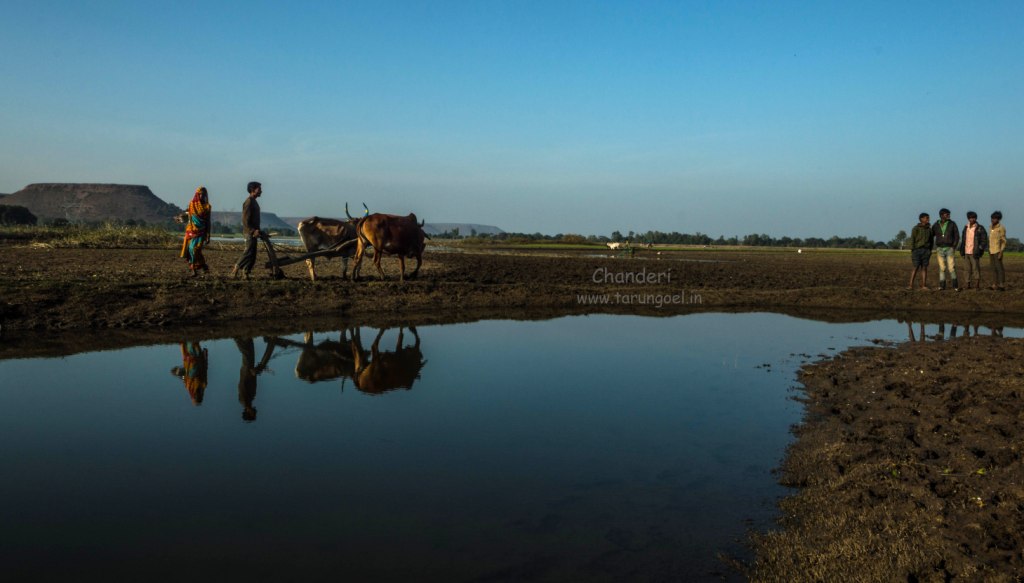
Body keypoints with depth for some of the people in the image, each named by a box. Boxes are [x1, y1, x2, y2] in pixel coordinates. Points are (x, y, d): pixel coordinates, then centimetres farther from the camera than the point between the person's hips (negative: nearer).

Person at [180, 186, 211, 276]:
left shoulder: (207, 206, 3)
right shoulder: (192, 204, 7)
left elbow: (208, 222, 3)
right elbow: (189, 218, 10)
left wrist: (208, 236, -1)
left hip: (201, 232, -2)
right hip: (192, 231, 2)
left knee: (196, 249, -16)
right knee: (191, 249, -4)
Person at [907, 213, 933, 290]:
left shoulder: (929, 229, 11)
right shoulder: (916, 228, -2)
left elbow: (931, 241, 16)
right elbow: (912, 240, -5)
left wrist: (930, 251, 10)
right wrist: (912, 251, -10)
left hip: (926, 250, 4)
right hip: (917, 250, -4)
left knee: (924, 268, 1)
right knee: (916, 268, -8)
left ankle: (924, 285, 3)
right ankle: (910, 285, -6)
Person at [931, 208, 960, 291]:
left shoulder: (952, 224, -1)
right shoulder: (935, 225, 3)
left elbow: (957, 236, 0)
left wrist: (954, 247, -8)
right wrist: (935, 248, 2)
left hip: (950, 249, -2)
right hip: (940, 249, 2)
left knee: (951, 267, -8)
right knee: (942, 268, 2)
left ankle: (955, 285, 0)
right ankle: (942, 285, 5)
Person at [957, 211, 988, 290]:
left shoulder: (980, 228, -4)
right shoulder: (966, 228, 12)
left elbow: (984, 240, -5)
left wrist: (979, 250, -14)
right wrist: (962, 251, 11)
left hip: (974, 253, -5)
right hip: (967, 252, 5)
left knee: (976, 269, -5)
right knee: (968, 269, 8)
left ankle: (977, 285, -2)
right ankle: (969, 285, 11)